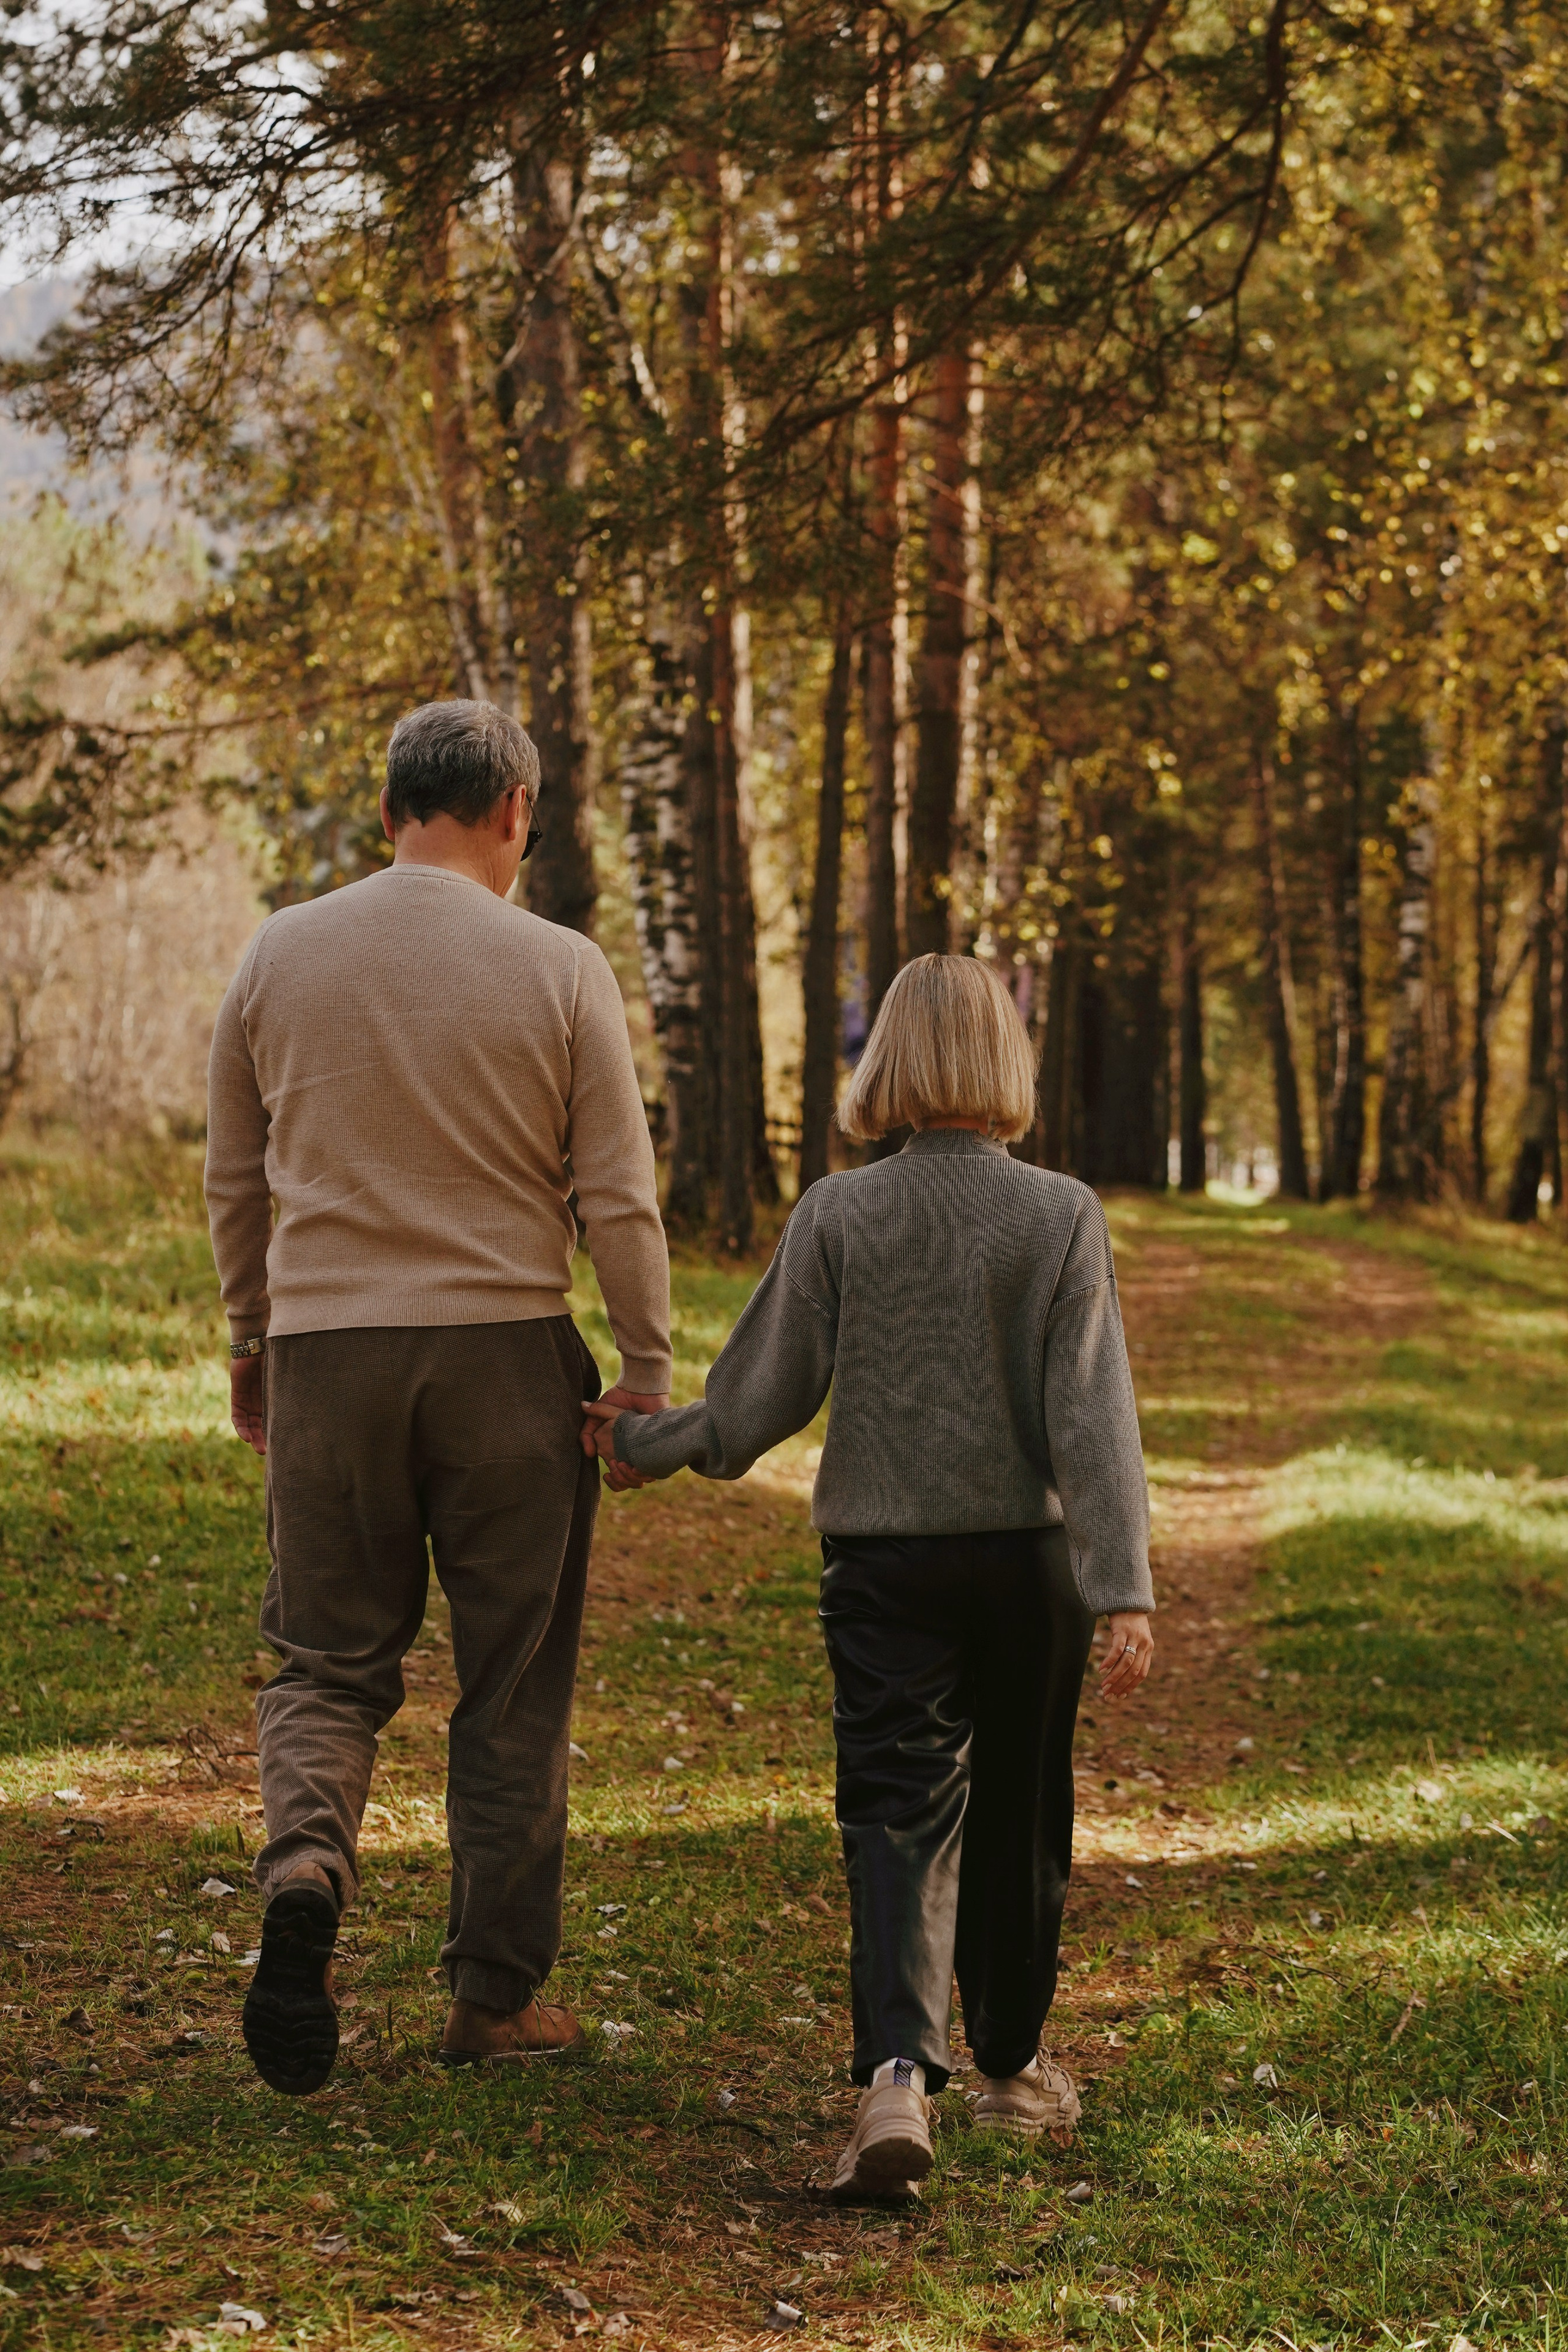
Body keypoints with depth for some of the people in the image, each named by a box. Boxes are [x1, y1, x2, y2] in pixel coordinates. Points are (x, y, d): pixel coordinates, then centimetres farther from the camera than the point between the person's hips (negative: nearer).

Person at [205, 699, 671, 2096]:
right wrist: (649, 1376, 5)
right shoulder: (560, 970, -5)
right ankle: (496, 1993, 14)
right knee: (514, 1686, 9)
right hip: (508, 1350, -2)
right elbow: (619, 1200, -4)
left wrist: (251, 1339, 25)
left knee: (328, 1657, 11)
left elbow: (234, 1179, 13)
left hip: (327, 1349, 2)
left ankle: (306, 1859, -18)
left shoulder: (282, 954, 3)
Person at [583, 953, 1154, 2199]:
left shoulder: (838, 1214, -4)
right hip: (1028, 1550, 0)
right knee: (1017, 1812, 16)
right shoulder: (1063, 1217, -7)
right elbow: (1092, 1417, -12)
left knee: (898, 1813, -3)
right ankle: (1012, 2061, 33)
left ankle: (899, 2073, -24)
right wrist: (1124, 1591, -13)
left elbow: (758, 1400, 0)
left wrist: (639, 1443, 17)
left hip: (882, 1558, 0)